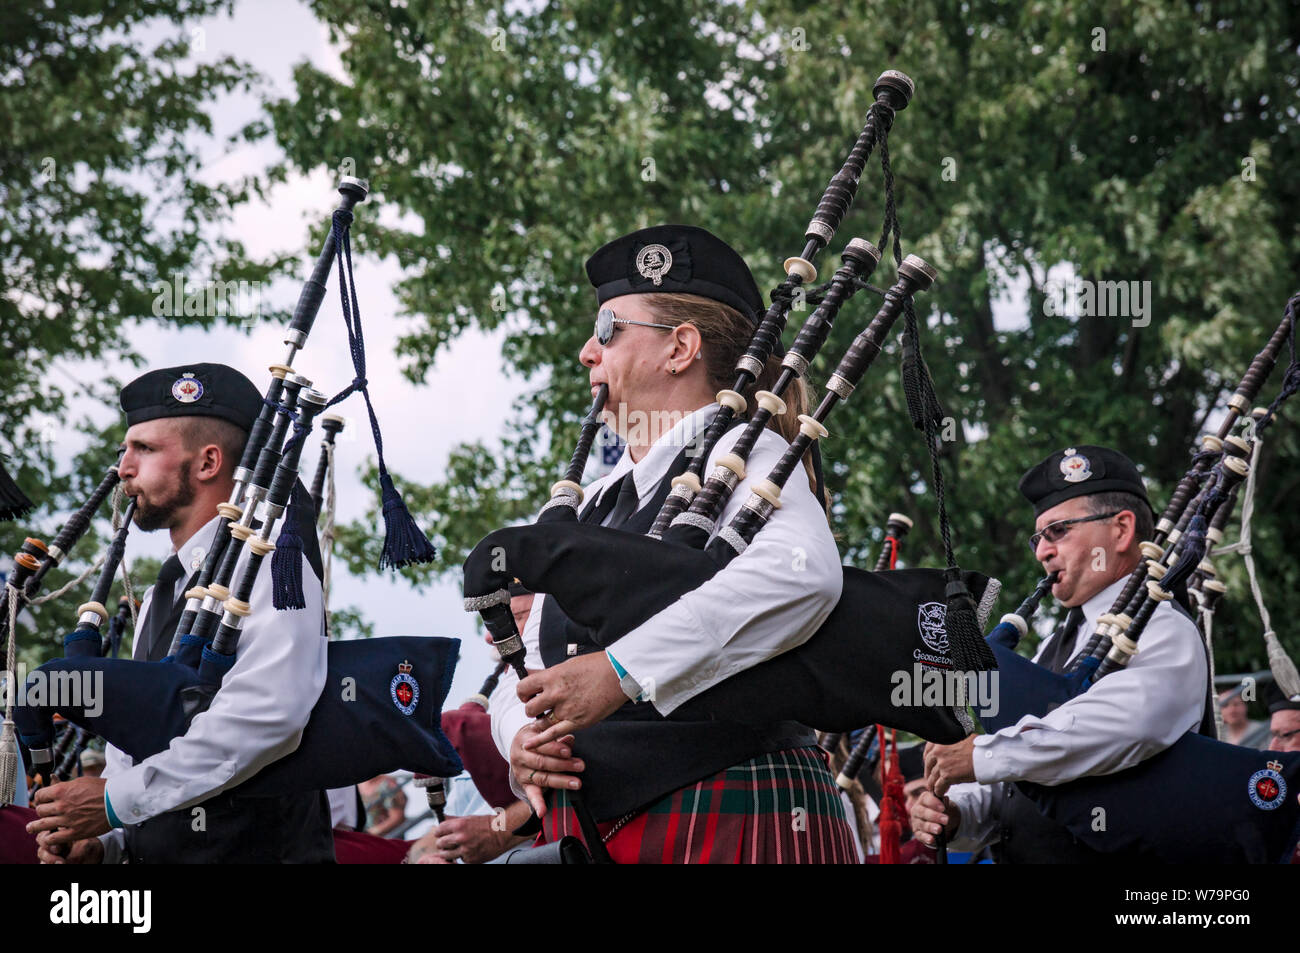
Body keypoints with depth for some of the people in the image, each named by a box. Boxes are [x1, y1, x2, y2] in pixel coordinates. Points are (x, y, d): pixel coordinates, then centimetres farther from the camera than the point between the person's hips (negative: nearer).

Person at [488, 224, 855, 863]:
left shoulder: (739, 456, -5)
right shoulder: (596, 505, 18)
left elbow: (802, 572, -28)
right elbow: (528, 673, 18)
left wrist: (620, 672, -30)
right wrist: (522, 737, -7)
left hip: (734, 817, -7)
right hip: (589, 829, 7)